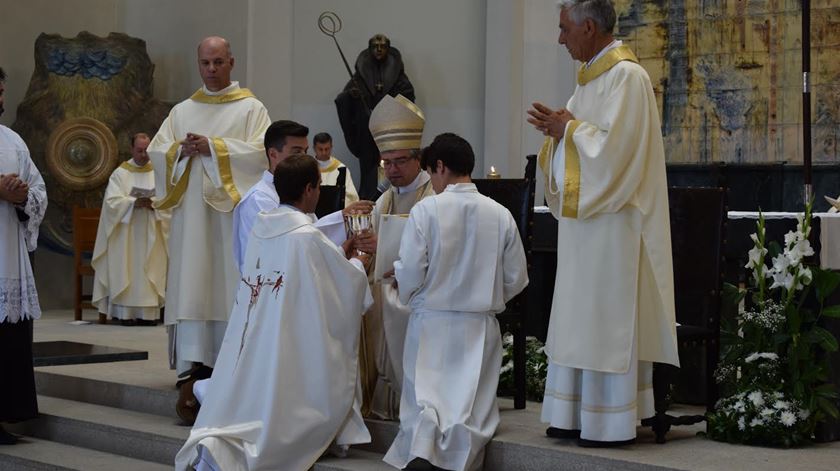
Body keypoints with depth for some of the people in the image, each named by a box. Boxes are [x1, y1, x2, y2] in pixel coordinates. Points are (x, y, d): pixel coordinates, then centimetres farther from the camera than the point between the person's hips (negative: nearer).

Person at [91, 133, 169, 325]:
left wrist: (154, 203, -18)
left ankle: (149, 312, -1)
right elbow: (112, 201, -7)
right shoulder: (120, 174, 4)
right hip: (126, 234, -1)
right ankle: (126, 312, -5)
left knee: (149, 269, -2)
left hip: (150, 235, 2)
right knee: (127, 269, -5)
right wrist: (134, 202, -21)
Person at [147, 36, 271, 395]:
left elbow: (260, 151, -9)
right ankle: (193, 361, -5)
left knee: (229, 281, -5)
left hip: (232, 208, -3)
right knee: (191, 282, -3)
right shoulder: (182, 111, 17)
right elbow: (156, 152, 10)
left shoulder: (251, 108, 5)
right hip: (190, 210, 3)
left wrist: (213, 147, -13)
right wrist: (181, 150, -10)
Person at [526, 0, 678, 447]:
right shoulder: (589, 77, 15)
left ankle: (611, 422, -1)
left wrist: (567, 129, -10)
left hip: (611, 224, -9)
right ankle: (579, 414, 15)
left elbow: (615, 147, -22)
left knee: (606, 319, -6)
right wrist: (557, 128, 1)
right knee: (580, 319, 10)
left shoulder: (627, 77, -13)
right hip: (583, 216, 9)